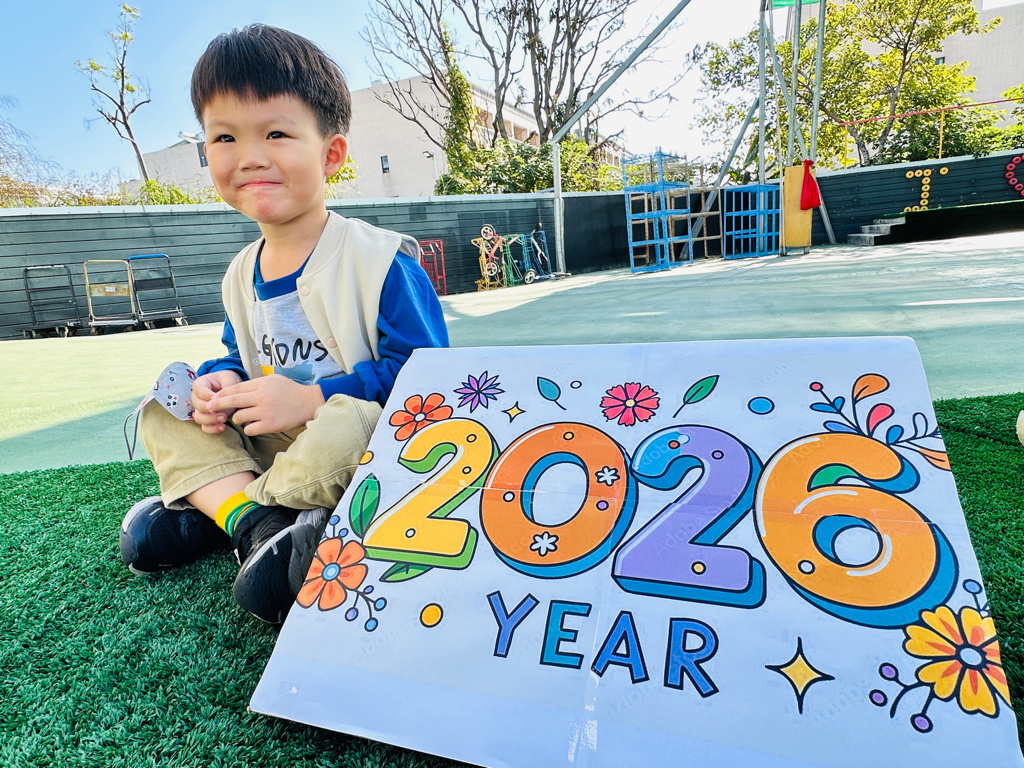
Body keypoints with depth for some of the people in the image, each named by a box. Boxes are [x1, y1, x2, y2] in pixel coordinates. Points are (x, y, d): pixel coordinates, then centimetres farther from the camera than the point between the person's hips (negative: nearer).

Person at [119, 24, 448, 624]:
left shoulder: (380, 260, -15)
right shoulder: (241, 274, 8)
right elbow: (239, 356, 21)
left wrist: (311, 399, -22)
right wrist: (225, 384, -5)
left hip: (362, 440, -7)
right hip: (267, 444, 8)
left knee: (351, 422, -39)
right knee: (162, 413, 1)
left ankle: (209, 509, -16)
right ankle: (262, 525, -21)